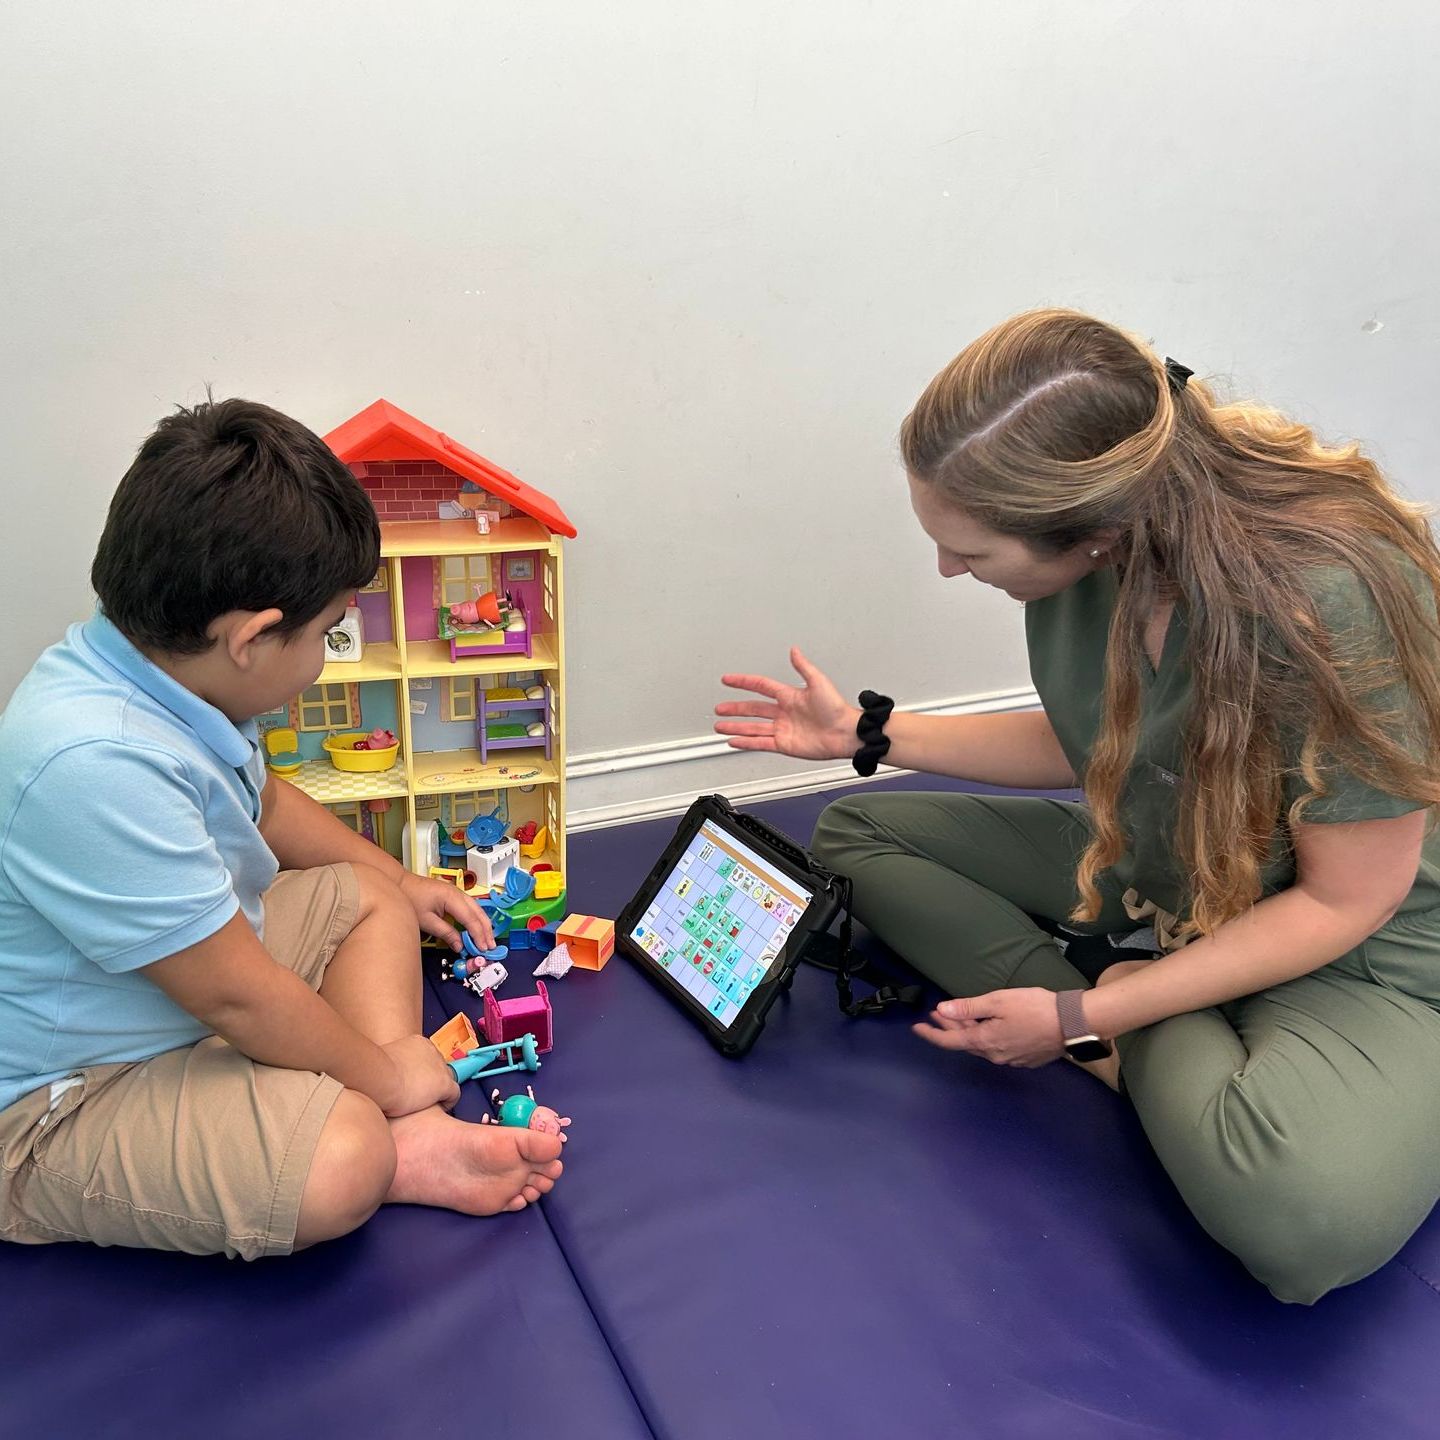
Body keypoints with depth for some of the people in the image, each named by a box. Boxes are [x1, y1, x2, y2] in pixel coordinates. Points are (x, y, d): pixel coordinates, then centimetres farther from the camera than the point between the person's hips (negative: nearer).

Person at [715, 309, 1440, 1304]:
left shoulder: (1328, 596, -33)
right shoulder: (1094, 557, -13)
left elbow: (1346, 895, -22)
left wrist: (1085, 1018, -22)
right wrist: (869, 732, 3)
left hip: (1356, 944, -7)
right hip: (1152, 869, 7)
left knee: (1302, 1215, -39)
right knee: (856, 835, 0)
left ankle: (1136, 1043, -7)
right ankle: (1153, 1044, -9)